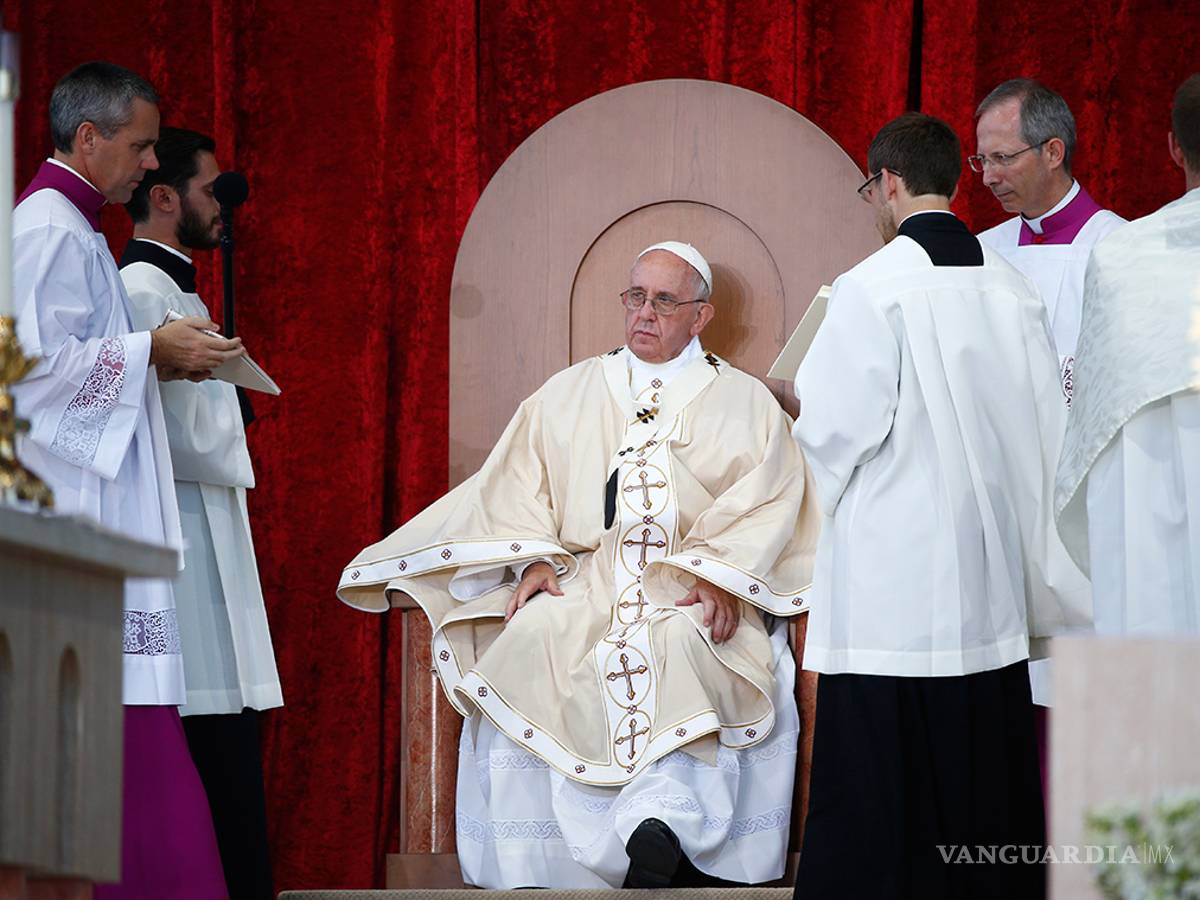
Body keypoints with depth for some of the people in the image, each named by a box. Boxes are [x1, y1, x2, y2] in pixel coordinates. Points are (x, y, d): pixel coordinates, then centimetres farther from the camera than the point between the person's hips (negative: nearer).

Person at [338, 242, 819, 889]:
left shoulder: (745, 404, 14)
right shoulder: (568, 394, 21)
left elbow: (769, 502, 2)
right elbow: (519, 488, 13)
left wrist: (722, 574, -15)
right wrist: (537, 560, -6)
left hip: (689, 593, -2)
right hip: (581, 582, 2)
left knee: (684, 649, -37)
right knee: (532, 642, -32)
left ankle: (658, 824, -45)